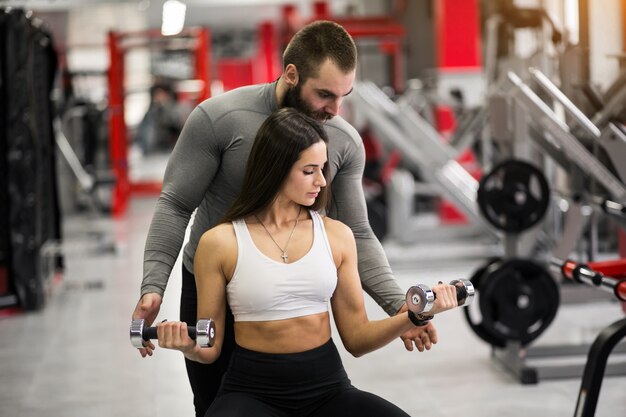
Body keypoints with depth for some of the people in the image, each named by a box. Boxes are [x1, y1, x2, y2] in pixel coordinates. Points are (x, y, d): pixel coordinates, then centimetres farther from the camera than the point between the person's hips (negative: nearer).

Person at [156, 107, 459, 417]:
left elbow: (356, 339, 8)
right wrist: (188, 345, -20)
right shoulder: (220, 243, -3)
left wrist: (414, 315, -7)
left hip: (328, 388, 3)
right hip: (252, 391, -3)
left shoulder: (337, 235, 6)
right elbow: (211, 348, 2)